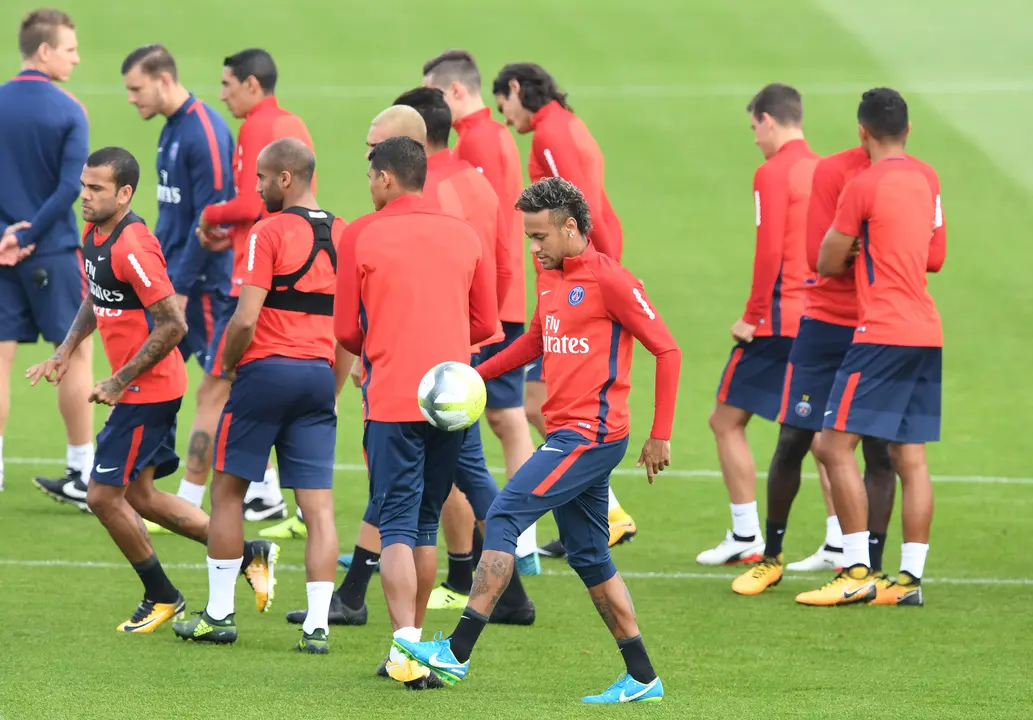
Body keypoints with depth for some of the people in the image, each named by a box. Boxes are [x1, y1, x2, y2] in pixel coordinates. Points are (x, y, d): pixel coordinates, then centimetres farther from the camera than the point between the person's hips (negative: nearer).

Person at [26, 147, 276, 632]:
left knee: (104, 495, -4)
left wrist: (118, 383, -21)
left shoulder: (132, 248, -23)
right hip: (144, 389, 10)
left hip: (148, 389, -10)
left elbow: (172, 325, -24)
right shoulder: (93, 235, 7)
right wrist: (66, 351, 12)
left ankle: (162, 597, 13)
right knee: (138, 495, 14)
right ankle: (249, 555, 21)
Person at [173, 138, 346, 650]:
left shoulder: (268, 233, -11)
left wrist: (227, 365, 1)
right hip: (319, 374, 5)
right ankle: (317, 625, -3)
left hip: (266, 371, -5)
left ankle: (218, 615, 14)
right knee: (318, 505, 2)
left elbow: (245, 320, -17)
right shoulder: (343, 235, 9)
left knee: (228, 490, 10)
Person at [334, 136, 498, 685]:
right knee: (426, 523, 16)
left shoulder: (360, 236, -3)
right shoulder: (464, 235, 7)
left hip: (392, 398, -4)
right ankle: (413, 643, 21)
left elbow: (347, 330, -1)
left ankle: (407, 646, -20)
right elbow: (485, 323, 11)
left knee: (397, 524, -5)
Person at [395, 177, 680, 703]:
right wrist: (475, 374, 19)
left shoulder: (609, 281, -12)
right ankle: (642, 679, 15)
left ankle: (457, 652, -15)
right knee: (588, 557, 11)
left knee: (505, 516, -14)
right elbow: (536, 340, 31)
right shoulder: (551, 278, 14)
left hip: (590, 433, -9)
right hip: (567, 434, 9)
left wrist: (660, 436, -12)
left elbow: (667, 350, -11)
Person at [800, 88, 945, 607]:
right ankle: (911, 578, 4)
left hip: (882, 333, -8)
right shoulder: (927, 180, 11)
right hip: (927, 332, 8)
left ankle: (856, 573, -11)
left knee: (836, 444, -6)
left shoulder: (863, 187, -10)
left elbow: (827, 264, -3)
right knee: (910, 457, 7)